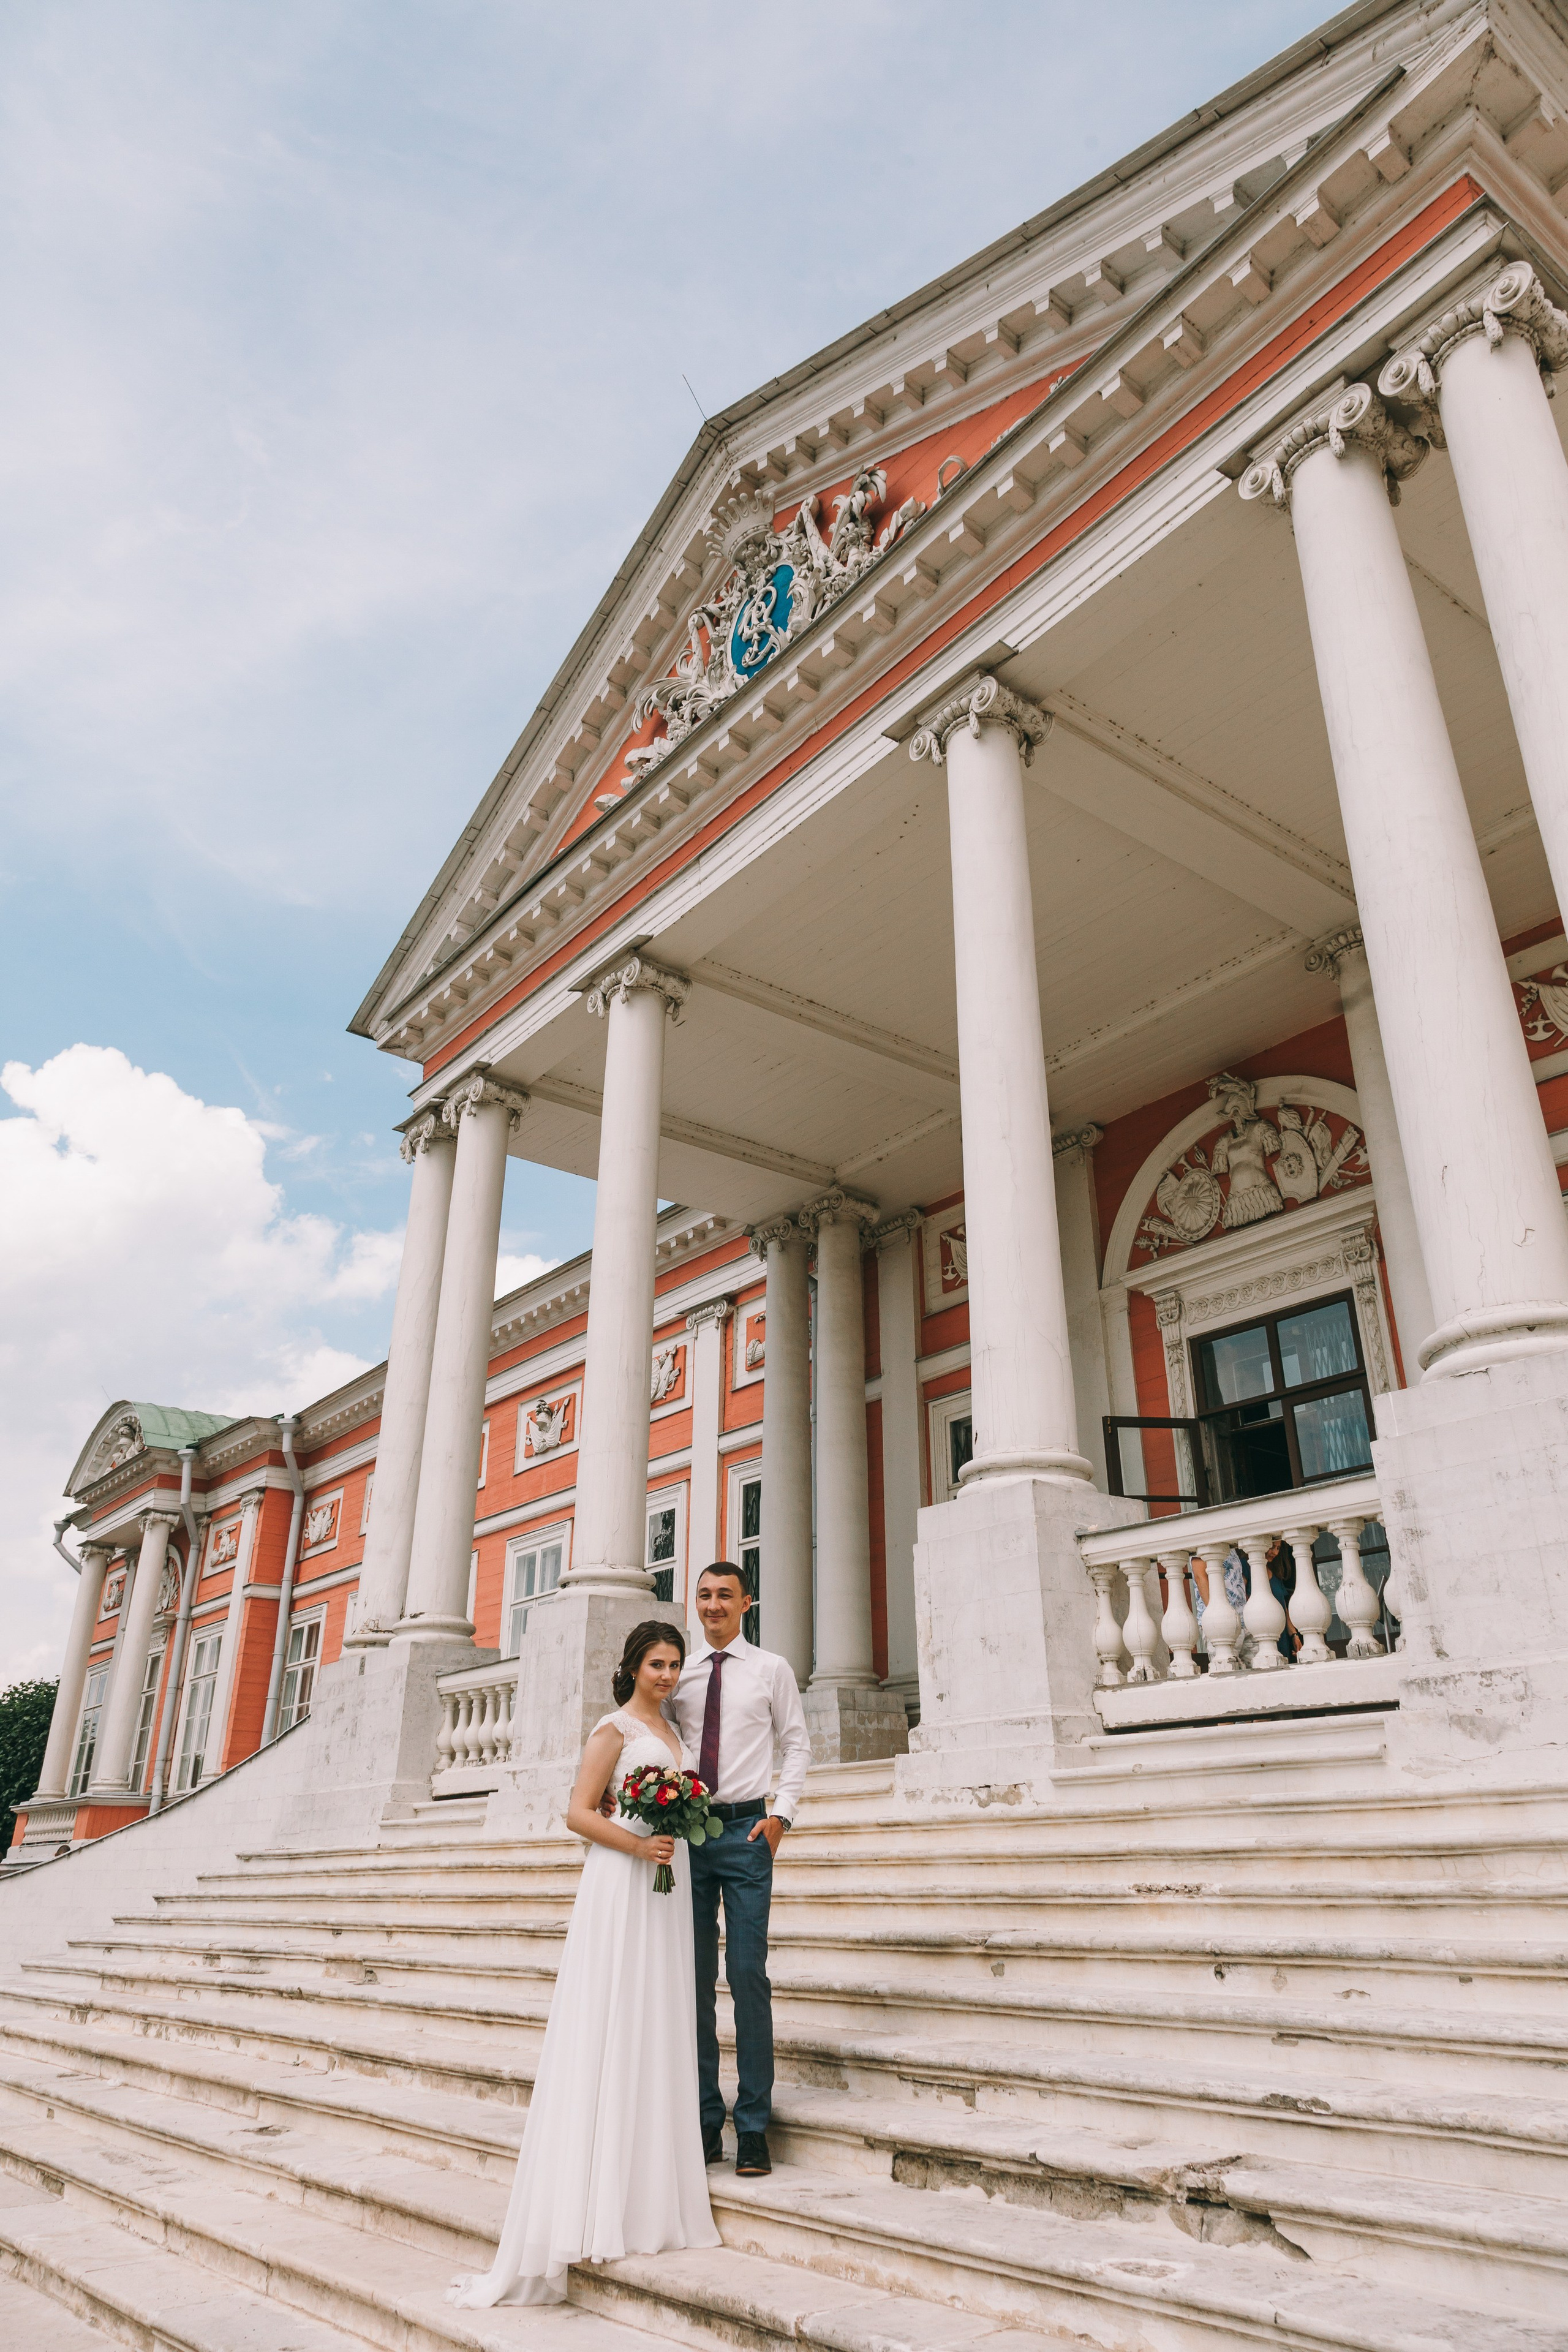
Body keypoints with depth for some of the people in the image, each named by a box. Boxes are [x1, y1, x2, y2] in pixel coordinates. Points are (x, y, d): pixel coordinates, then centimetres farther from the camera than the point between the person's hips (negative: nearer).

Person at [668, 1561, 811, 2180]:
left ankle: (754, 2128, 5)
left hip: (747, 1831, -2)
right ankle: (705, 2122, 17)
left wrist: (781, 1813, -4)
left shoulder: (772, 1670, 3)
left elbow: (797, 1743, 5)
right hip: (685, 1829, 2)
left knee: (748, 1976, -5)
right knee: (693, 1979, 6)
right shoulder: (678, 1674, 8)